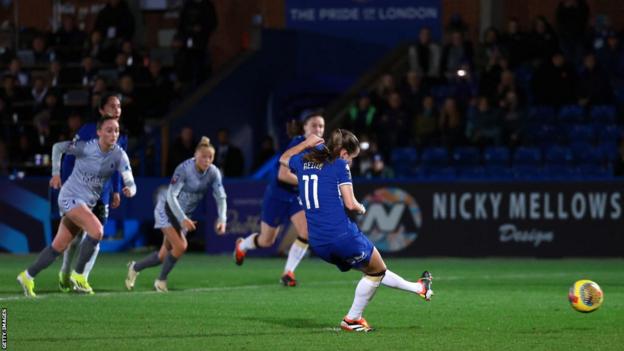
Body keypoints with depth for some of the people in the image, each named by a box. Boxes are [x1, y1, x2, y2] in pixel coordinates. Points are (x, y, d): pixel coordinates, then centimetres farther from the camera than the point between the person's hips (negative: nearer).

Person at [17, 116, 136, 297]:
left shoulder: (119, 155, -8)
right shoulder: (86, 147, -17)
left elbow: (130, 182, -14)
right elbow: (58, 147, -2)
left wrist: (129, 190, -37)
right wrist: (56, 173, -2)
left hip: (88, 203, 6)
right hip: (70, 197, -6)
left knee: (59, 246, 9)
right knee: (97, 230, -27)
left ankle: (27, 276, 22)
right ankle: (78, 274, -13)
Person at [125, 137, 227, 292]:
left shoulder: (213, 173, -11)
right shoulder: (184, 169, -27)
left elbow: (221, 197, -9)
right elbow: (171, 195, -29)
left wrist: (222, 219, -25)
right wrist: (183, 219, -36)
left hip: (184, 214, 6)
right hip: (167, 209, -6)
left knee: (164, 255, 7)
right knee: (180, 246, -22)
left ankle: (135, 267, 32)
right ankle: (161, 281, -3)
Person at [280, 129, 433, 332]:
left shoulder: (304, 162, 12)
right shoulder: (339, 165, -5)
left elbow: (284, 159, 35)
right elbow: (350, 204, -9)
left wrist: (306, 143, 38)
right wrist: (362, 209, 11)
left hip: (318, 244, 8)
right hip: (342, 235, -8)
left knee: (372, 270, 22)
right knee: (377, 270, 16)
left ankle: (418, 288, 36)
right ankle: (352, 319, 19)